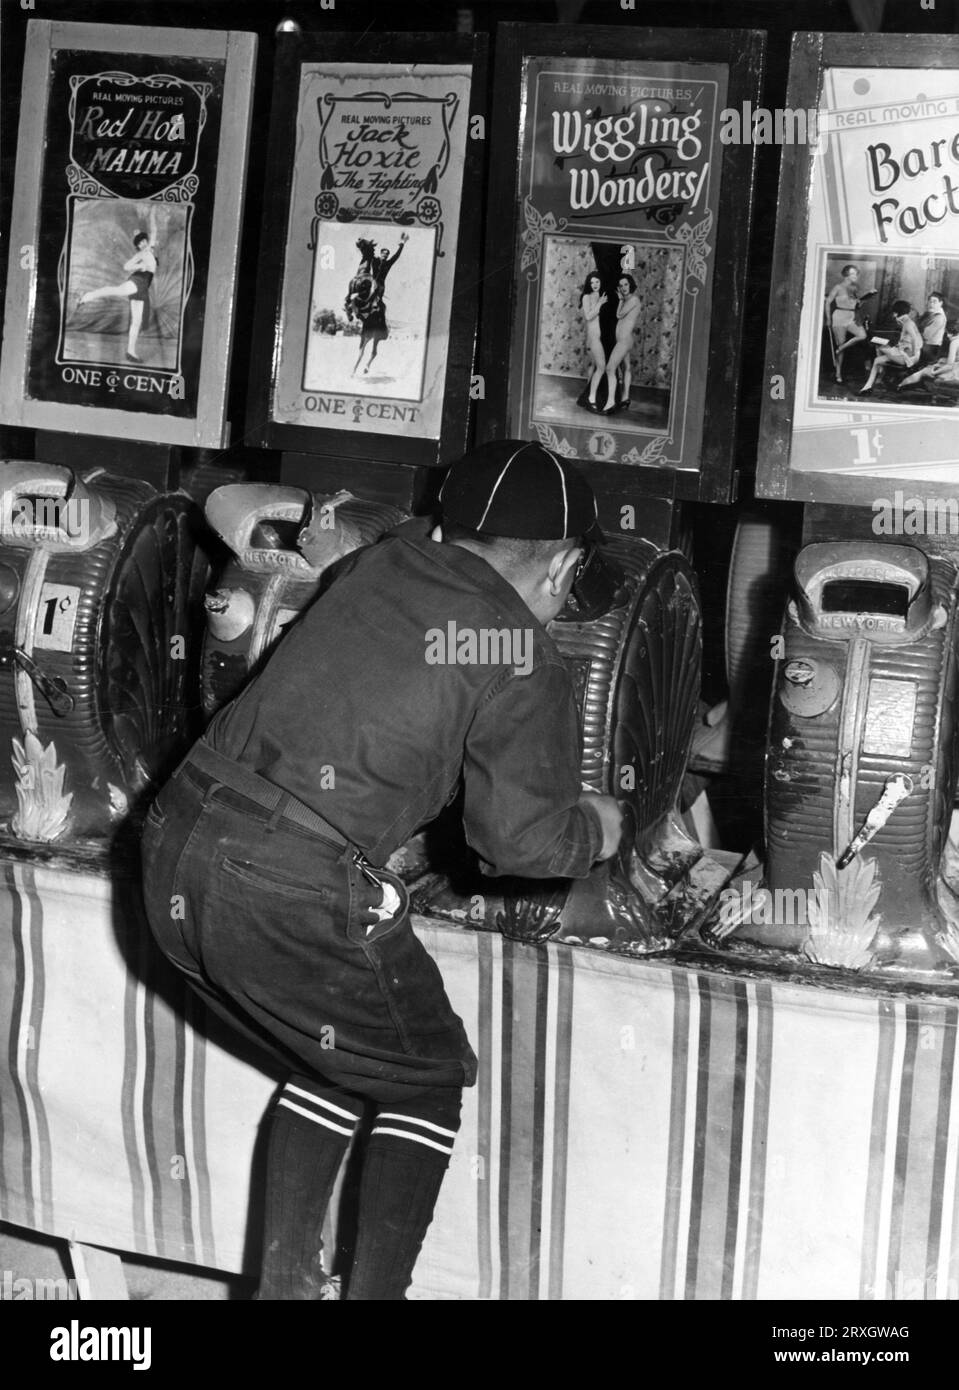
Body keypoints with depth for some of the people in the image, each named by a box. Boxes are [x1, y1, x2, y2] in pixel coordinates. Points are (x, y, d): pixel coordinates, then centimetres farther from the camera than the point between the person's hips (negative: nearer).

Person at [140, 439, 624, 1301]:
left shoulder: (380, 565, 12)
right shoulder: (525, 664, -3)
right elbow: (521, 839, -6)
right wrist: (595, 828, 16)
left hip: (176, 858, 7)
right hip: (296, 896, -7)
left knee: (337, 1058, 27)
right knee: (424, 1083, 17)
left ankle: (284, 1281, 28)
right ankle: (374, 1291, 15)